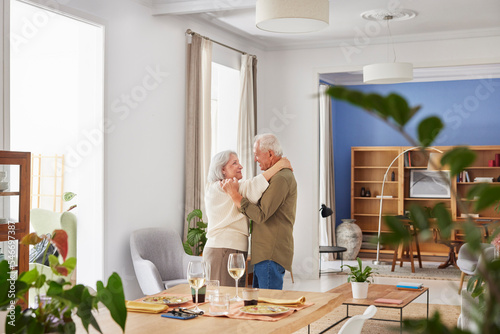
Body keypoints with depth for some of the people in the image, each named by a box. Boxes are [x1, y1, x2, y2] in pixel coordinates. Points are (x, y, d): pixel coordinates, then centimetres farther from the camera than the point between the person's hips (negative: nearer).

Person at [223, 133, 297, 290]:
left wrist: (235, 195, -14)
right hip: (264, 254, 11)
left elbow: (260, 215, -20)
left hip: (271, 255, -11)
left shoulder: (281, 178, -15)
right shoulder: (277, 176, 20)